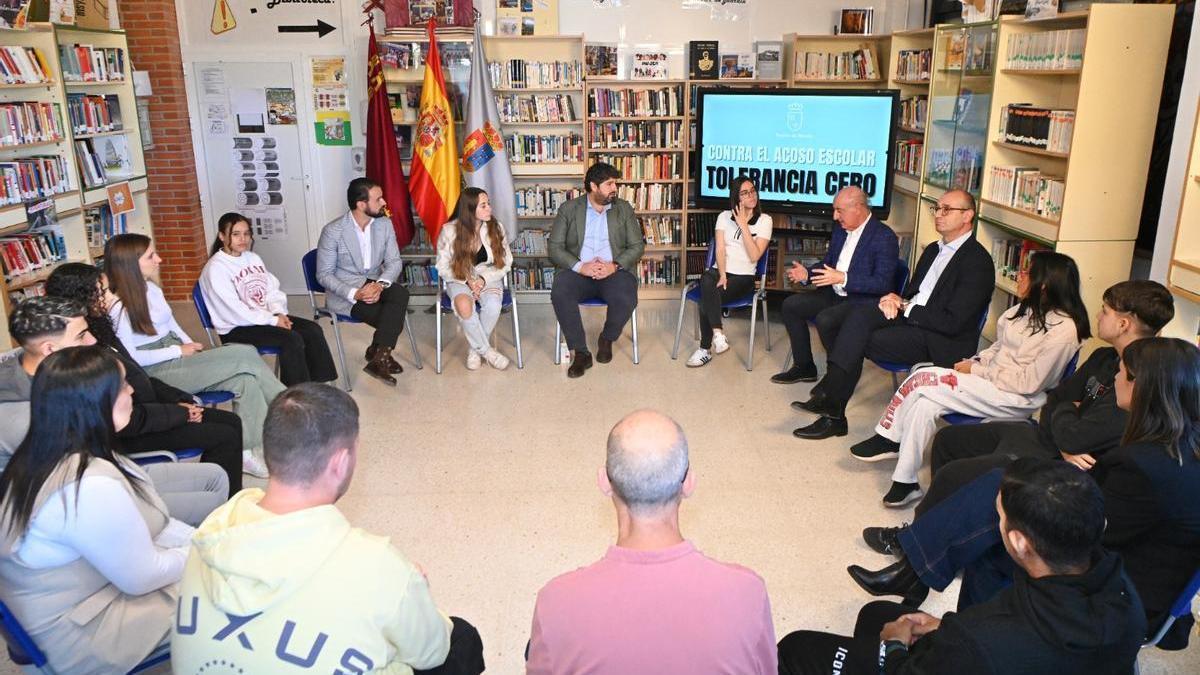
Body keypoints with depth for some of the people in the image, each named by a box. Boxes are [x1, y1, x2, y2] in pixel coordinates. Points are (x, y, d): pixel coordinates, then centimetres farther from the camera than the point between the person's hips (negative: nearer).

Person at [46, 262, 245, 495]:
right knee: (225, 436, -13)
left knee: (232, 421, 4)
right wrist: (182, 413, -15)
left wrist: (183, 400, 2)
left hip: (145, 407, 9)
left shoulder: (98, 329, 5)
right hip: (128, 435, -9)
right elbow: (126, 420, -24)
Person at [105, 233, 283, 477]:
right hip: (157, 372, -8)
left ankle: (250, 451, -19)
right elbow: (130, 357, -14)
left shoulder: (152, 289, 10)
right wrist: (179, 351, -11)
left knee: (246, 379, -19)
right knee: (245, 355, -20)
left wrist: (192, 346, 2)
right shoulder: (118, 306, -13)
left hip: (179, 358, 8)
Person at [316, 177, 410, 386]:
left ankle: (378, 353, -21)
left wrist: (381, 284, -23)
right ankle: (381, 354, -4)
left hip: (374, 284, 5)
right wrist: (354, 294, -26)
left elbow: (394, 261, -1)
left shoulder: (385, 224, 0)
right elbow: (324, 275, -10)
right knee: (393, 316, -26)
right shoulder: (333, 231, -13)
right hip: (343, 292, -5)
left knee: (400, 294, -29)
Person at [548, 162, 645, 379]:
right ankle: (580, 352, -18)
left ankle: (607, 339, 2)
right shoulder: (569, 209, 6)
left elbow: (637, 246, 6)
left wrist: (615, 265, -14)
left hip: (614, 271, 1)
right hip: (577, 270, 0)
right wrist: (580, 266, -17)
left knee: (626, 299, -32)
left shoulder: (623, 208, 10)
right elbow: (554, 247, 0)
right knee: (560, 294, -33)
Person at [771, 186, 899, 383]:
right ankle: (804, 367, 9)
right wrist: (806, 274, -1)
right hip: (835, 294, 9)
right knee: (790, 305, -2)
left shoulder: (884, 237, -16)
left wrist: (843, 278, -30)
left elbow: (882, 283, -22)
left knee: (825, 320, -31)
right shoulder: (840, 230, 9)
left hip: (864, 301, -9)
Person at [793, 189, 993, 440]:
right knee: (858, 314, -19)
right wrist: (896, 300, -2)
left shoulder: (977, 261, -10)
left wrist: (905, 308, -12)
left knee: (856, 340, -23)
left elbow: (953, 322, -17)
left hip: (941, 341, -8)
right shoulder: (934, 250, 18)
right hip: (908, 316, 8)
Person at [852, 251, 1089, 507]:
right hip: (990, 380, 8)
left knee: (922, 380, -20)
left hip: (1017, 400, -8)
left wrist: (976, 370, -13)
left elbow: (1028, 382, -17)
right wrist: (974, 361, -1)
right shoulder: (1027, 309, 8)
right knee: (925, 404, -16)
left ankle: (888, 438, -1)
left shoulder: (1064, 329, -17)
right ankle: (905, 482, -9)